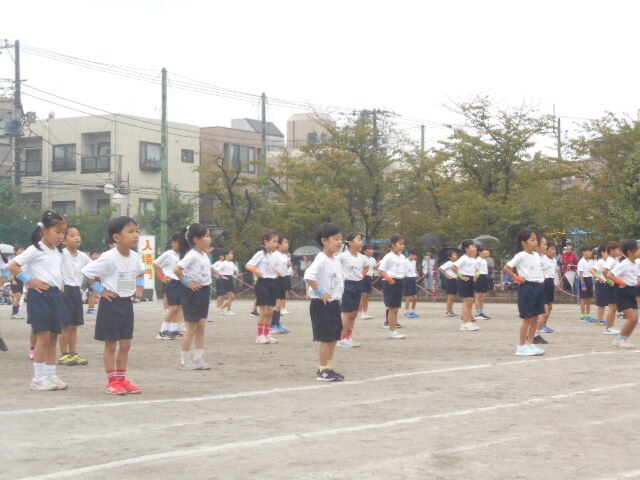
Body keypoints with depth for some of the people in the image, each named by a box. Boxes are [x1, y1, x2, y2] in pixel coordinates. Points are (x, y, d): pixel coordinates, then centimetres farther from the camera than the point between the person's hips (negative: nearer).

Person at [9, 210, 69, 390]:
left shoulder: (58, 252, 14)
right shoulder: (35, 250, -9)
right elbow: (13, 266, -12)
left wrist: (60, 284, 12)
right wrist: (30, 281, -13)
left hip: (56, 295, 7)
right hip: (40, 295, -7)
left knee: (53, 338, 9)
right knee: (43, 336, -8)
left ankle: (51, 375, 15)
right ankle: (38, 378, -2)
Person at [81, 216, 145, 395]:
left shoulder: (135, 257, 1)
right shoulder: (109, 258, -20)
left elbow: (140, 272, 24)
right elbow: (86, 272, -17)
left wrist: (139, 287, 9)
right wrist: (100, 290, -15)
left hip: (127, 303, 7)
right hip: (111, 304, -6)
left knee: (125, 345, 10)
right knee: (111, 345, 1)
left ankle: (121, 379, 19)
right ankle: (112, 381, 8)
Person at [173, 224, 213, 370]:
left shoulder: (205, 256, 9)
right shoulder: (192, 255, -18)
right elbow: (176, 269, -27)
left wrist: (206, 286, 10)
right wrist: (186, 282, -18)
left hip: (203, 292, 8)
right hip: (192, 293, -8)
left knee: (201, 328, 9)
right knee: (192, 328, -2)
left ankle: (199, 359, 14)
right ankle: (185, 360, 6)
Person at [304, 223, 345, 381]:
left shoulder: (337, 261, 12)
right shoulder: (321, 260, -17)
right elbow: (309, 277, -30)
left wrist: (339, 296, 13)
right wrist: (320, 293, -23)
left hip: (334, 303, 9)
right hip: (322, 304, -9)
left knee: (334, 338, 11)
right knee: (326, 339, -6)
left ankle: (328, 368, 19)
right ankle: (322, 371, 1)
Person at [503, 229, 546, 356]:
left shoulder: (536, 255, 11)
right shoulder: (521, 256, -12)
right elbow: (506, 267, -12)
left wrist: (542, 278, 12)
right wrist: (517, 278, -13)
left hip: (538, 287, 8)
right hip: (527, 287, -8)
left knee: (535, 318, 9)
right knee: (528, 318, -4)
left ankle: (530, 344, 17)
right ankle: (521, 346, 3)